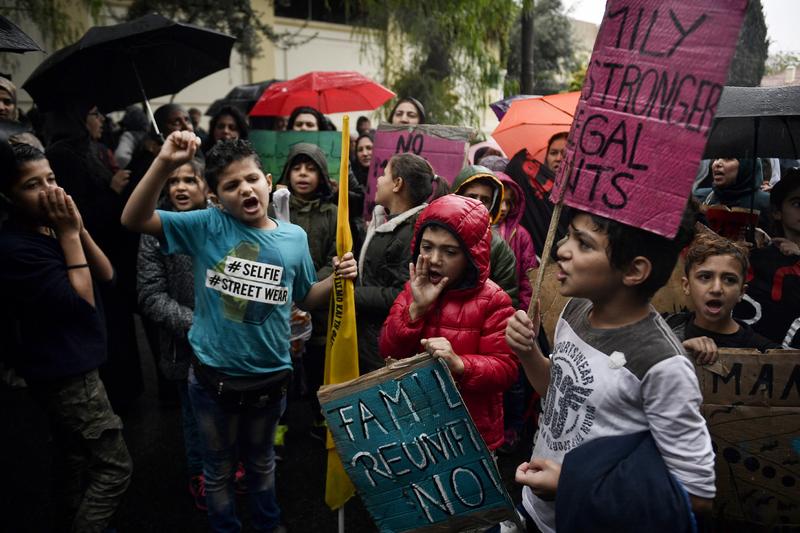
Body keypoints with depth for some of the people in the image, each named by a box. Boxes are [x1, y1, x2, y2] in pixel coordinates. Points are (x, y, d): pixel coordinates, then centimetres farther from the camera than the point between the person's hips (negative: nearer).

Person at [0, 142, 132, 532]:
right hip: (65, 371, -9)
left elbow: (106, 276, 1)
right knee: (115, 467, -3)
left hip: (67, 366, 9)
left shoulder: (51, 230, 4)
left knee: (73, 460, 24)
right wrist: (69, 236, -21)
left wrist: (78, 230, -12)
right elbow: (81, 300, -24)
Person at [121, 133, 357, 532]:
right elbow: (134, 219, -19)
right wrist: (164, 163, -32)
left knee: (261, 461, 27)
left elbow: (305, 298, 8)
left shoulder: (294, 238, -5)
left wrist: (337, 279, -12)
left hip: (269, 378, 2)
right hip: (214, 377, -2)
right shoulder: (207, 226, -11)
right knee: (219, 468, 20)